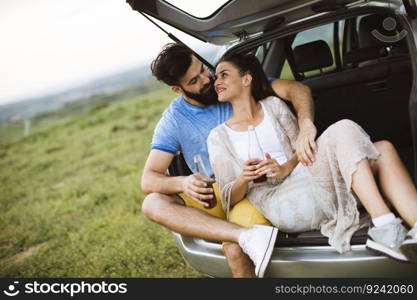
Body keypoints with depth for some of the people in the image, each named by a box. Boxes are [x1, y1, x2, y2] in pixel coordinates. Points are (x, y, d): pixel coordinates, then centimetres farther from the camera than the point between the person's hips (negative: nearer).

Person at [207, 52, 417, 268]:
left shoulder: (273, 105, 19)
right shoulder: (218, 136, 11)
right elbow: (229, 198, 7)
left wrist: (285, 168, -9)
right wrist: (243, 180, -16)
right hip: (278, 204, -4)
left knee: (382, 150, -16)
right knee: (343, 130, -24)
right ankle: (385, 228, -33)